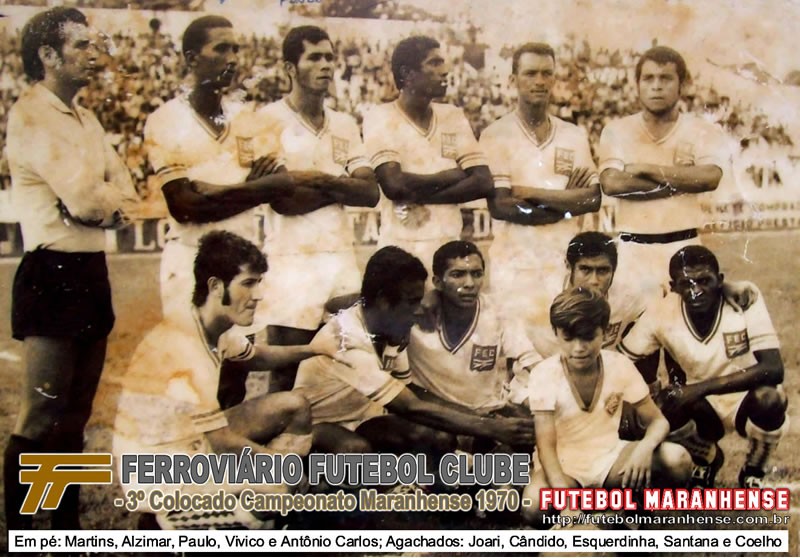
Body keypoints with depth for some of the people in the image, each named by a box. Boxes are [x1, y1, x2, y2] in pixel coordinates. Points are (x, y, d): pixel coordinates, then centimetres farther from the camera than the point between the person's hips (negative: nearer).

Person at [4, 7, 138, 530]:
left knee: (77, 411, 15)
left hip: (92, 269, 9)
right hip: (54, 272, -9)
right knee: (42, 415, -4)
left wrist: (98, 201, -12)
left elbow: (126, 194, 8)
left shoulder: (86, 117, 16)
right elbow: (84, 199, -20)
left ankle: (68, 523, 26)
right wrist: (105, 197, -1)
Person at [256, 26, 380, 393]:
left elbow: (371, 193, 5)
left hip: (342, 258, 5)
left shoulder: (345, 125, 15)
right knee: (287, 379, 0)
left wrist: (323, 180, -9)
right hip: (292, 262, -5)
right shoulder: (270, 121, -2)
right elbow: (283, 200, -12)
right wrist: (343, 185, -2)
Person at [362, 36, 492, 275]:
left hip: (448, 245, 4)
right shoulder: (380, 118, -3)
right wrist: (453, 176, -6)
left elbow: (483, 182, -1)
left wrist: (420, 194, -12)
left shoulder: (454, 116, 9)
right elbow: (393, 185, -17)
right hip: (400, 248, -4)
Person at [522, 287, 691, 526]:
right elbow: (546, 446, -21)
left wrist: (644, 448, -30)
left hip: (608, 457, 3)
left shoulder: (619, 365, -9)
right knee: (533, 506, -37)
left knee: (677, 459, -24)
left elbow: (658, 421, -5)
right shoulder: (544, 374, -17)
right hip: (564, 465, -3)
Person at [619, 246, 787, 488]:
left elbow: (774, 369, -31)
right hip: (704, 407, 2)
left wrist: (701, 388, -39)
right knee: (658, 410, -28)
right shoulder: (663, 313, -17)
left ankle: (753, 471, 0)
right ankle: (708, 458, 8)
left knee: (769, 399, -34)